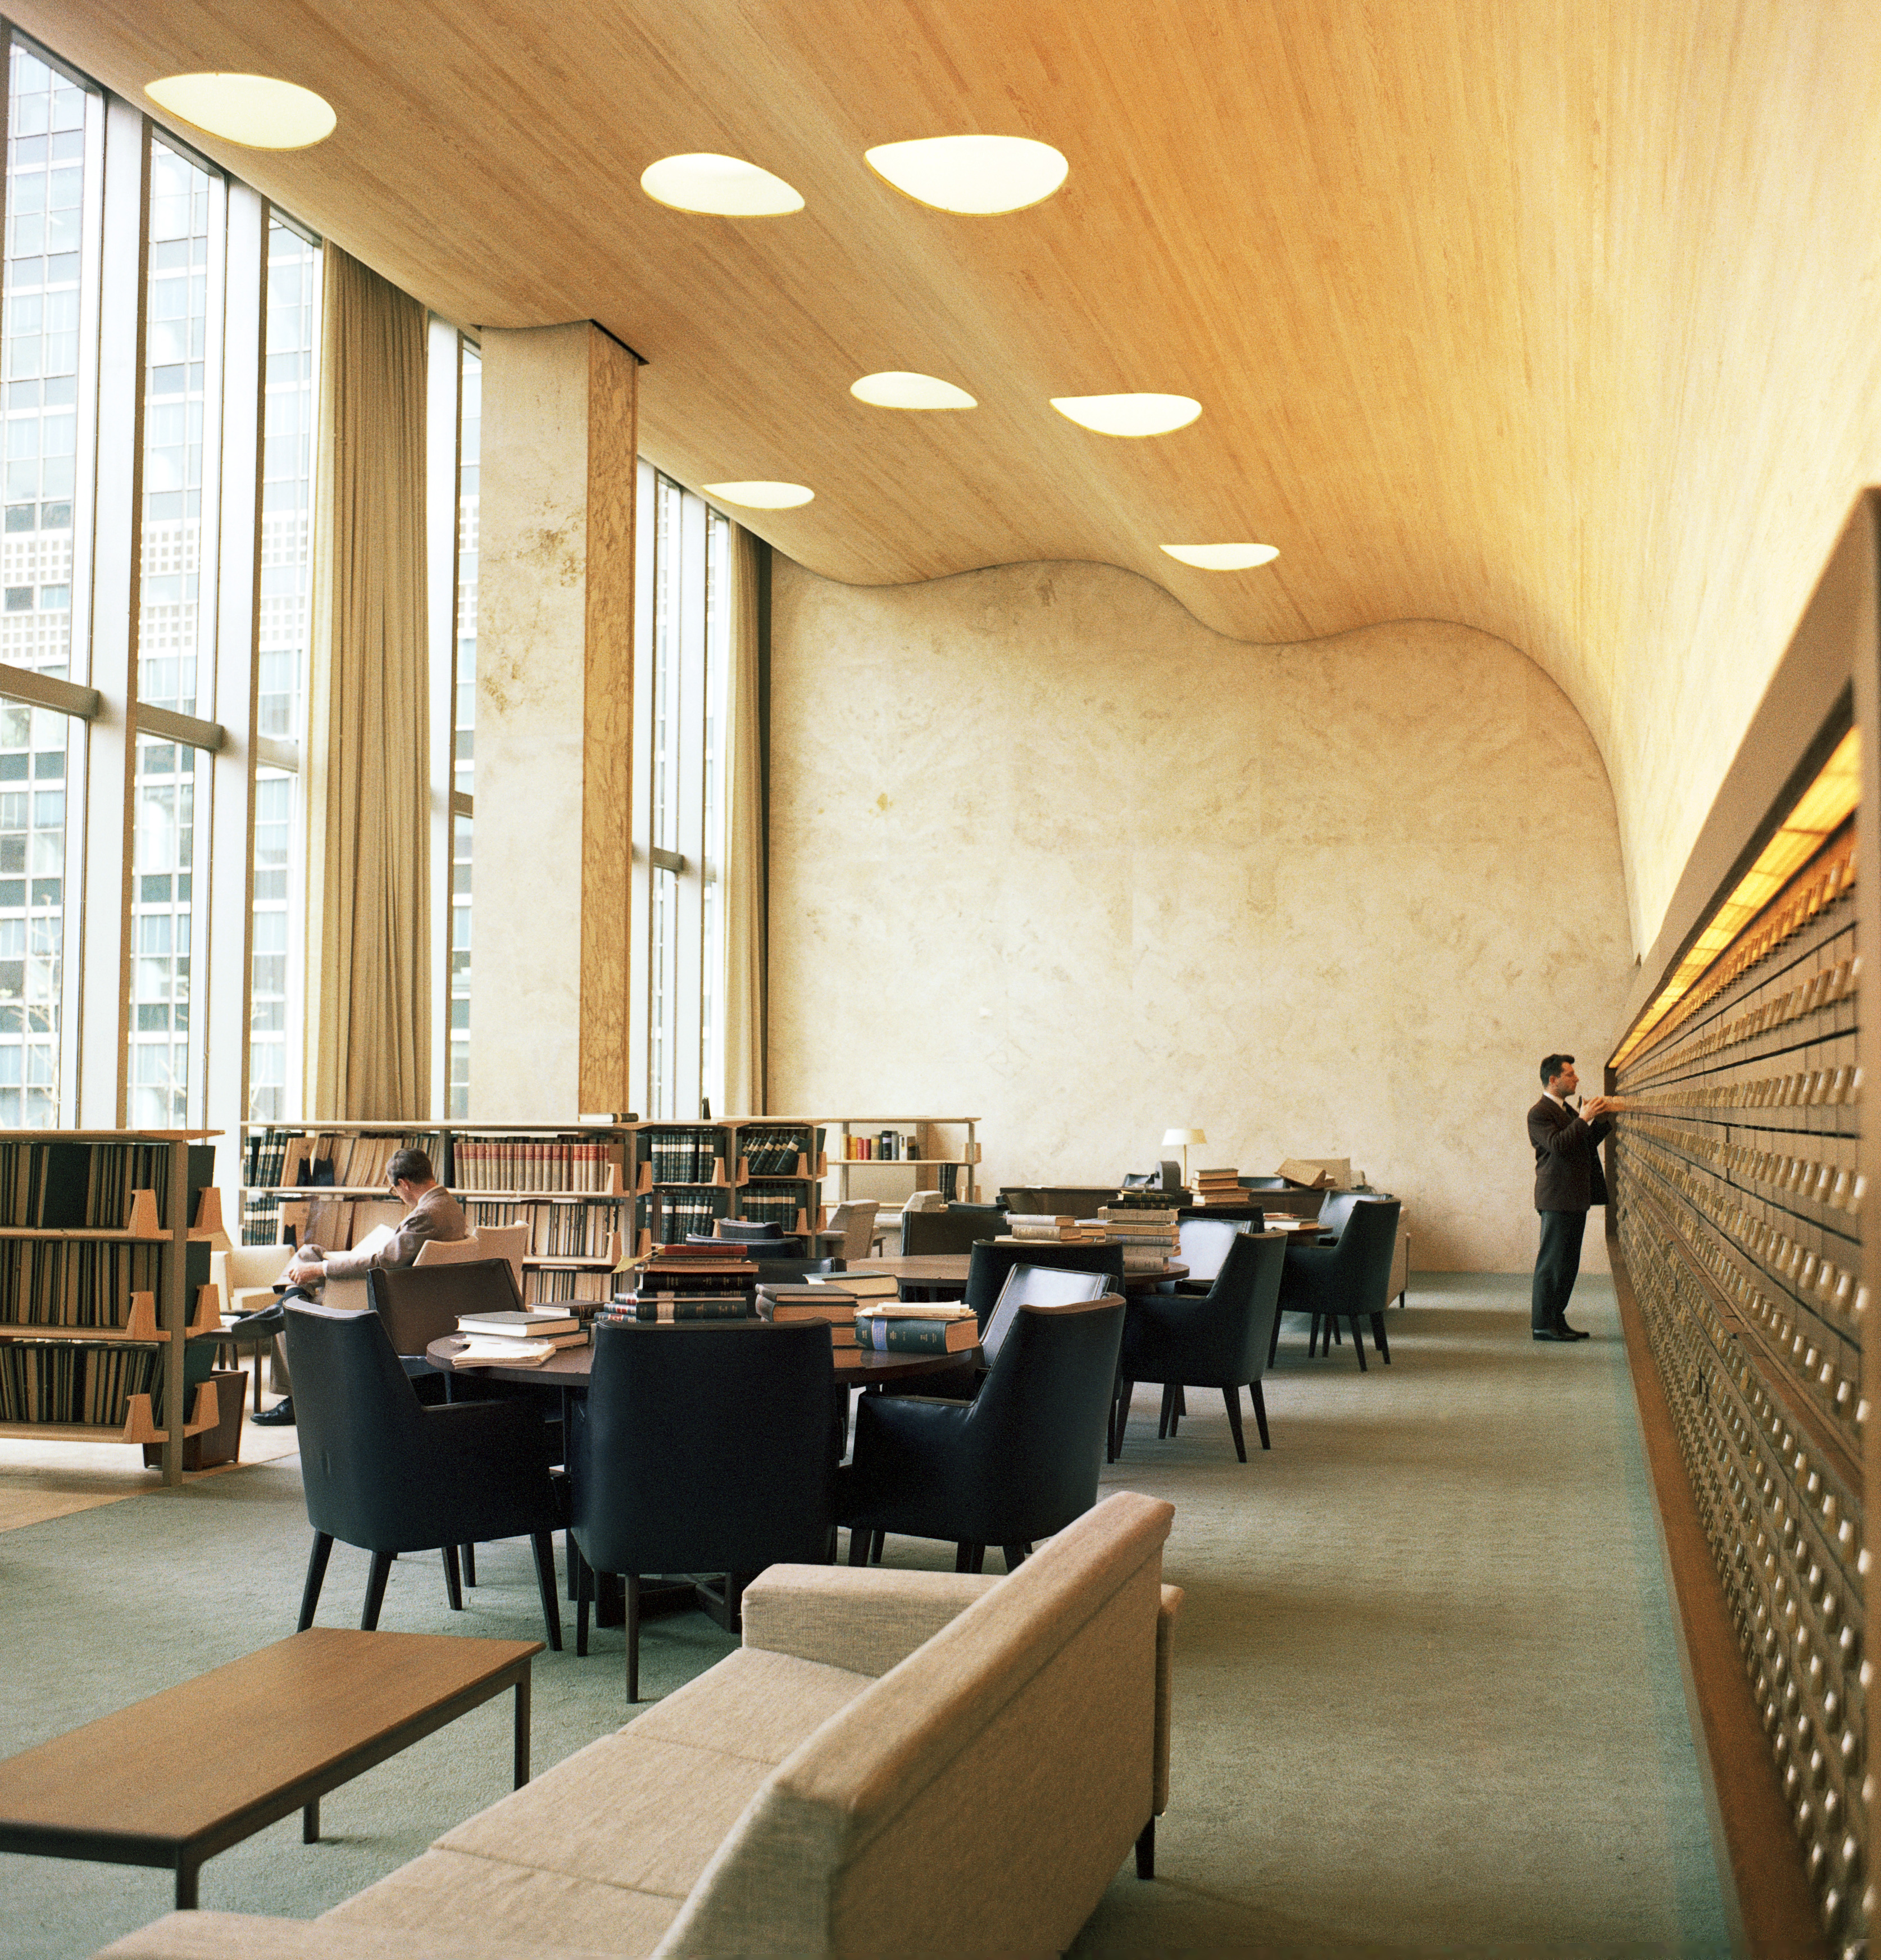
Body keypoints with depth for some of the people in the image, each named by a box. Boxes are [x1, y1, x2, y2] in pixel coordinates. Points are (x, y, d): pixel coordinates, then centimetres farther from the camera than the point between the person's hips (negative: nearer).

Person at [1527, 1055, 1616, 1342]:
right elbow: (1557, 1145, -24)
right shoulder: (1540, 1113, -11)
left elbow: (1586, 1144, 22)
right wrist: (1584, 1119, -21)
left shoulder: (1566, 1110, 19)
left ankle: (1557, 1320, 18)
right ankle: (1541, 1324, -2)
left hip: (1576, 1199, 10)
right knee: (1551, 1262, -6)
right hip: (1556, 1199, -10)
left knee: (1568, 1264, 12)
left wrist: (1603, 1120, 9)